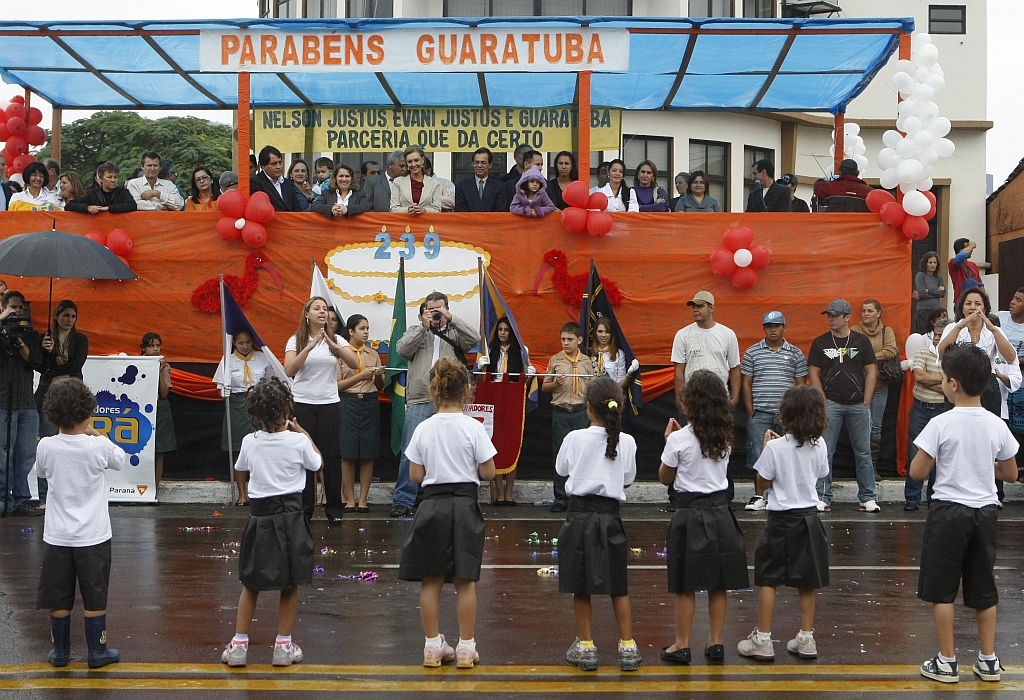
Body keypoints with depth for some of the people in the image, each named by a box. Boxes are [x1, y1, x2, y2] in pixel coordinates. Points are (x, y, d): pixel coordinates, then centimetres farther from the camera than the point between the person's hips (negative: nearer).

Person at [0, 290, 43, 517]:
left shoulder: (31, 335, 17)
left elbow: (36, 362, 4)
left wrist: (19, 340, -8)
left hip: (27, 404, 4)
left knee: (26, 455, 3)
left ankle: (20, 501, 8)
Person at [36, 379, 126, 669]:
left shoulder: (46, 446, -10)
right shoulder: (99, 446, -15)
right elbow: (120, 460, 7)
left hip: (57, 536, 2)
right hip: (93, 536, -2)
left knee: (58, 597, 12)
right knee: (95, 597, 9)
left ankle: (60, 651, 21)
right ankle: (97, 651, 16)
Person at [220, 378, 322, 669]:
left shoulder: (249, 442, -5)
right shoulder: (298, 441, -11)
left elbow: (241, 468, 17)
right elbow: (317, 464, 9)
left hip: (259, 514, 2)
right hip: (290, 515, -2)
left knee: (250, 584, 13)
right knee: (290, 584, 9)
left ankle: (239, 644, 14)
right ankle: (283, 646, 14)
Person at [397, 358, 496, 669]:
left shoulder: (423, 428, -3)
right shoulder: (473, 428, -9)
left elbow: (416, 476, 0)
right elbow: (488, 473, -7)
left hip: (432, 505, 2)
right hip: (464, 505, -1)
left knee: (431, 580, 10)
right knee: (465, 580, 6)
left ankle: (433, 646, 16)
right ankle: (465, 648, 11)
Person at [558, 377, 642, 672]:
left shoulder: (575, 438, -9)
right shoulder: (627, 442, -5)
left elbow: (561, 470, 8)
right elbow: (627, 482, 6)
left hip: (579, 515, -2)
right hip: (610, 516, 2)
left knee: (581, 586, 8)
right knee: (618, 586, 11)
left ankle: (585, 647, 13)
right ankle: (627, 647, 14)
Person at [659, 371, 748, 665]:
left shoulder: (678, 439, -13)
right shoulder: (725, 437, 1)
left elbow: (665, 478, -1)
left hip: (690, 513, -4)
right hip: (720, 511, 4)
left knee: (686, 586, 3)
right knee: (718, 585, 10)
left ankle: (681, 646, 9)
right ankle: (715, 642, 17)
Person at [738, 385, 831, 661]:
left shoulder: (776, 447, -16)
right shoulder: (819, 446, -3)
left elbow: (764, 482, -7)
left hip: (781, 519, -4)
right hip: (809, 517, 4)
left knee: (768, 579, 3)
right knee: (806, 581, 12)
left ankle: (762, 640, 4)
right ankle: (806, 638, 17)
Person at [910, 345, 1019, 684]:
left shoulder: (941, 424, -15)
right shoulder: (997, 425, -2)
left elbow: (917, 472, -12)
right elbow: (1010, 474, 7)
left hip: (949, 511, -4)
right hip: (985, 512, 4)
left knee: (941, 589, 7)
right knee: (983, 588, 16)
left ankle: (946, 662, 11)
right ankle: (988, 660, 22)